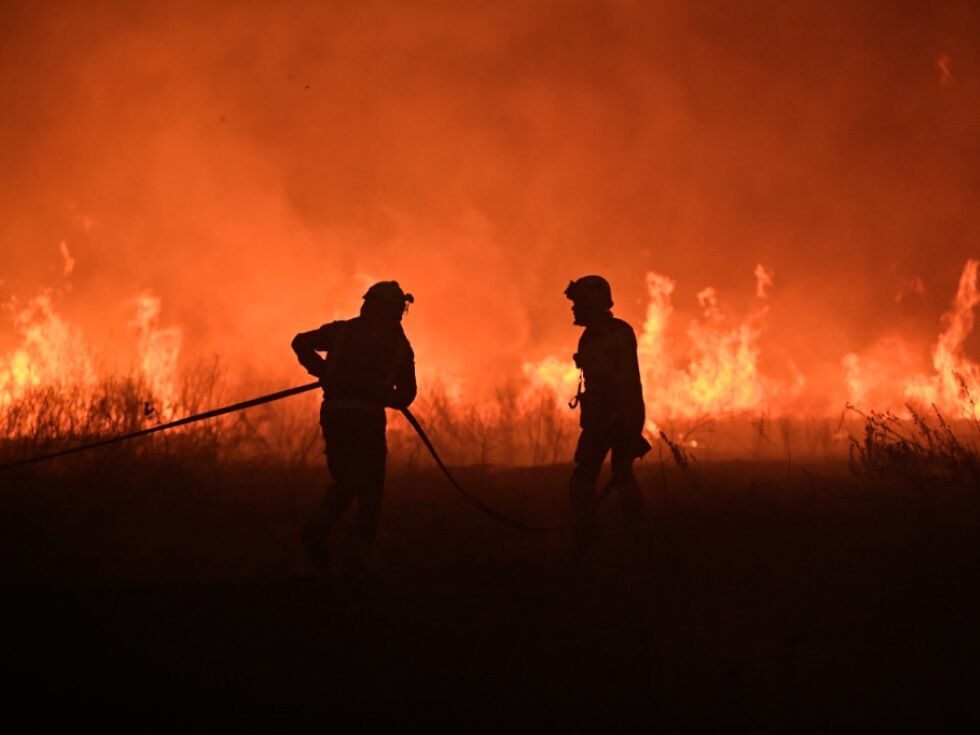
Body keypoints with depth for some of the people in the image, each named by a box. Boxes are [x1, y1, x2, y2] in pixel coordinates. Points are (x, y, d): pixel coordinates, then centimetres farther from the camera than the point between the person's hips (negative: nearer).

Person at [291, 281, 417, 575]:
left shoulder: (342, 330, 12)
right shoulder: (399, 344, 8)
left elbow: (301, 342, 5)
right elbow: (406, 394, 6)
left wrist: (323, 373, 13)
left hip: (334, 414, 3)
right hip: (368, 417, -3)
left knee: (345, 481, 18)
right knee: (370, 490, 8)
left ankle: (319, 526, -9)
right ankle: (355, 554, -5)